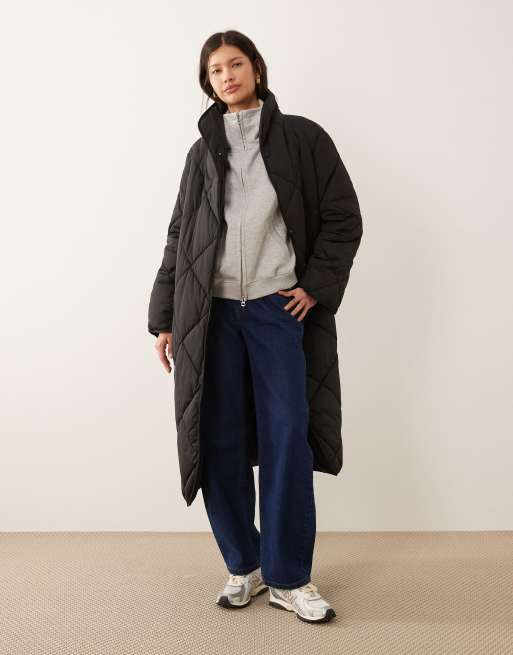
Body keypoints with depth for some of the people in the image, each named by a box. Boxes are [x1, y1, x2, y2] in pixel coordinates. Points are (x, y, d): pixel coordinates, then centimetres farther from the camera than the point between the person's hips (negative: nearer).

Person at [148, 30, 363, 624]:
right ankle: (244, 566, 19)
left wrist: (318, 285, -2)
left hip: (276, 307, -2)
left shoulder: (300, 138, 7)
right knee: (220, 440, 3)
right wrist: (164, 318, 8)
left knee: (286, 439, -4)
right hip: (210, 309, 3)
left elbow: (345, 218, 7)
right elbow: (179, 235, 13)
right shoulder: (203, 150, 14)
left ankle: (289, 579, 9)